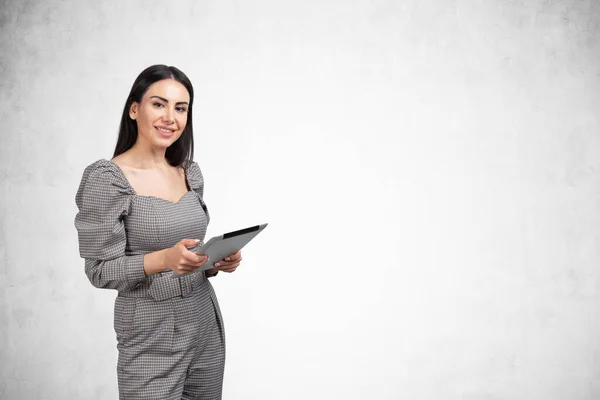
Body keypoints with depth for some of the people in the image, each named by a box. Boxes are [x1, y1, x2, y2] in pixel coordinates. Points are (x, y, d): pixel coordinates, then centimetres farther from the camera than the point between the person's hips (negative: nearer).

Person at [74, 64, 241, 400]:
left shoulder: (191, 172, 6)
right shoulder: (106, 179, -13)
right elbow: (102, 271, -14)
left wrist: (218, 262, -7)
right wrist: (165, 259, -28)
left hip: (206, 322, 6)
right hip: (152, 334, -6)